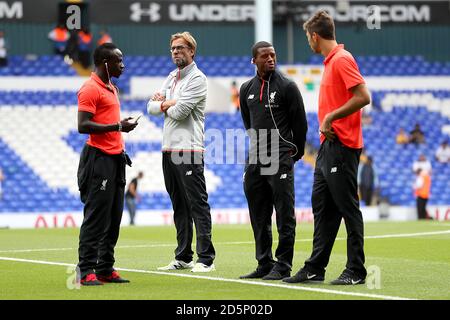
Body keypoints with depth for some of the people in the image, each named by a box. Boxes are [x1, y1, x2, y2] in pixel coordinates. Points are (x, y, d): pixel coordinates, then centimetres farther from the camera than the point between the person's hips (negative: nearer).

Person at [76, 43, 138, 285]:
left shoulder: (111, 88, 18)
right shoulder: (90, 89, -11)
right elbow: (83, 125, -18)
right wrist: (117, 126, -20)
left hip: (115, 158, 9)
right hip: (99, 159, -9)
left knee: (114, 217, 9)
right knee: (96, 217, -8)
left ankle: (106, 269, 14)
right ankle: (86, 271, -6)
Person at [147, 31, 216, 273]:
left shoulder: (197, 79, -7)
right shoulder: (172, 77, 19)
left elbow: (180, 112, -16)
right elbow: (151, 107, 13)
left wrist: (162, 104, 2)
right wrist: (168, 103, -6)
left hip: (189, 150, -8)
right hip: (169, 149, 8)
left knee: (198, 205, -9)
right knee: (179, 206, 11)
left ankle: (206, 258, -10)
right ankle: (183, 257, 16)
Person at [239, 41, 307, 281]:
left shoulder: (287, 87, -4)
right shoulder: (246, 89, 12)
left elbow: (300, 123, 1)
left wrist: (296, 153, 8)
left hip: (280, 160, -6)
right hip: (254, 161, 6)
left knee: (284, 215, -6)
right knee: (259, 216, 9)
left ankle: (283, 266, -5)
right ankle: (264, 264, 15)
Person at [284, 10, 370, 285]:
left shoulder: (342, 59, -13)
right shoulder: (331, 61, 17)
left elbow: (363, 97, -21)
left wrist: (331, 117, -18)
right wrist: (327, 122, 13)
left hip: (342, 146, -10)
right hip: (328, 145, 10)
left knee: (348, 208, -5)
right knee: (322, 207, 11)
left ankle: (356, 271, 0)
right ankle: (315, 268, 16)